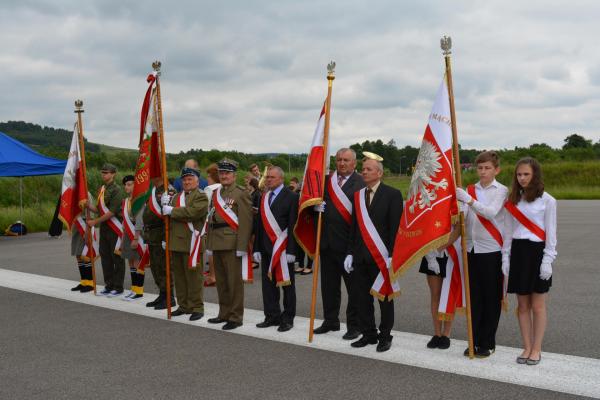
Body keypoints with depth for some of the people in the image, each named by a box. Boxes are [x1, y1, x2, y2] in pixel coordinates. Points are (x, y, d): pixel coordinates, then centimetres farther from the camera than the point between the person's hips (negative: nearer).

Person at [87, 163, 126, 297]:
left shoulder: (116, 190, -12)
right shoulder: (102, 189, 14)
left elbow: (112, 212, -18)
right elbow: (99, 209, 15)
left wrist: (95, 221, -14)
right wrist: (88, 204, -3)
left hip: (115, 228, -8)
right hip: (104, 228, 8)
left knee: (117, 258, -1)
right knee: (105, 257, 11)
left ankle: (118, 287, 5)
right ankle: (109, 286, 21)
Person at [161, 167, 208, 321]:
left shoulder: (201, 196, -3)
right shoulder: (176, 196, 20)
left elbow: (193, 212, -20)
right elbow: (167, 215, 16)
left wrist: (172, 210, -12)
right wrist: (165, 204, -5)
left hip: (191, 242, -7)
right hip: (176, 242, 7)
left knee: (193, 276, -4)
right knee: (179, 276, 11)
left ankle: (197, 308, 3)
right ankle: (183, 305, 21)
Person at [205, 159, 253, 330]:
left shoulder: (241, 193, -6)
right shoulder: (215, 193, 16)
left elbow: (246, 221, -12)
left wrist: (241, 246, -17)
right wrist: (209, 243, 14)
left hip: (232, 243, -7)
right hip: (217, 243, 7)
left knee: (234, 281, -2)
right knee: (221, 281, 14)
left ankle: (236, 317, 6)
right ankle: (224, 313, 25)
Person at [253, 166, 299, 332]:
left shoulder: (291, 197, -6)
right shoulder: (264, 198, 12)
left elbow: (293, 225, -11)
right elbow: (260, 224, 13)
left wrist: (291, 250, -15)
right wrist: (257, 248, 8)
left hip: (283, 248, -6)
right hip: (267, 248, 6)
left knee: (287, 284, 4)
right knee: (268, 284, 8)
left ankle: (288, 318, 13)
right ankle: (272, 316, 18)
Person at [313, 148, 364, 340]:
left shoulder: (360, 183, -7)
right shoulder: (327, 180, 10)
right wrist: (316, 206, -9)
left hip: (348, 243, -6)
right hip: (328, 242, 6)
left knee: (354, 286, 5)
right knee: (329, 284, 17)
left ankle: (354, 325, 16)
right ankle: (330, 320, 32)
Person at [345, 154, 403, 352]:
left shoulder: (392, 194, -4)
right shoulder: (357, 196, 12)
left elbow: (396, 227, -9)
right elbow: (354, 227, 14)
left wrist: (392, 255, -14)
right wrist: (350, 253, 9)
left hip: (382, 256, -5)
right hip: (360, 256, 5)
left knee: (385, 297, 5)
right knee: (363, 298, 9)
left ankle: (385, 336, 16)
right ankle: (368, 334, 21)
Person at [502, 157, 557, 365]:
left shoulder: (547, 200, -4)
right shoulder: (513, 200, 9)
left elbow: (550, 233, -5)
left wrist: (547, 260, -11)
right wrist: (505, 257, 7)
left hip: (537, 252, -4)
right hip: (518, 252, 4)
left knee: (537, 306, 3)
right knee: (523, 305, 8)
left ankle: (536, 349, 13)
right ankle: (527, 347, 17)